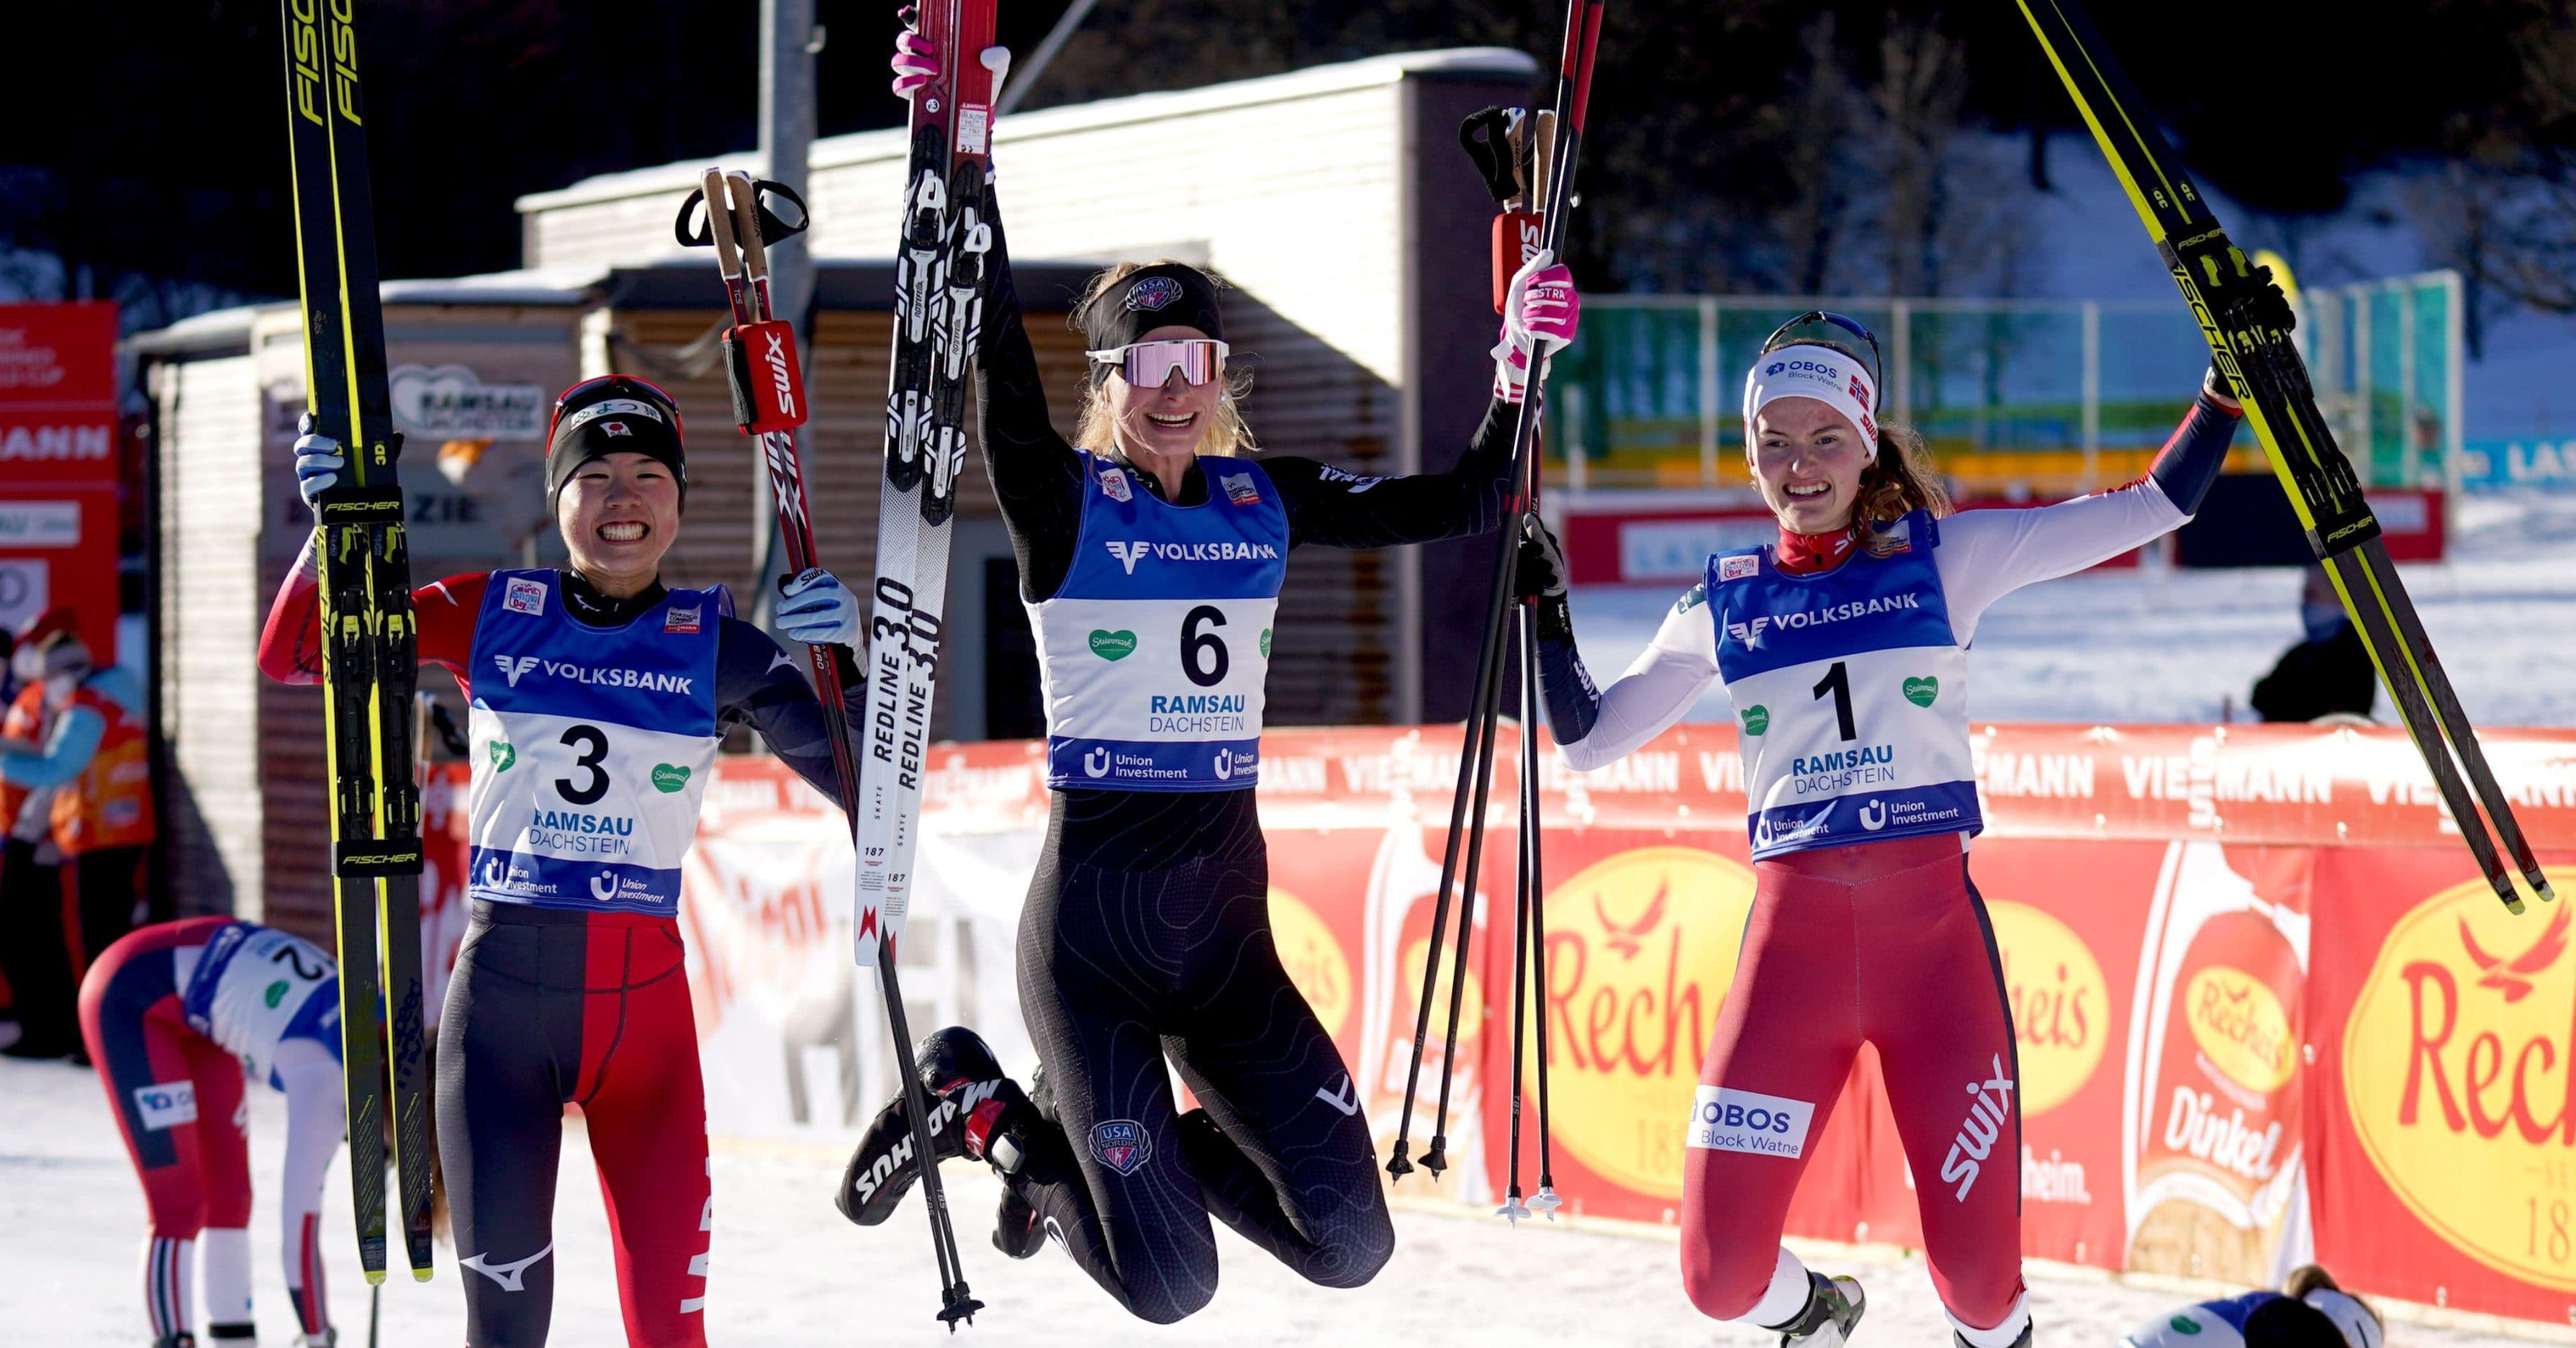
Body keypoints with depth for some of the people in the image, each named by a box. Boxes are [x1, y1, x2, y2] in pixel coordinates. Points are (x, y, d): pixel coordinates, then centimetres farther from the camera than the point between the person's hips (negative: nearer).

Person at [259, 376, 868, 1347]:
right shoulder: (491, 616, 5)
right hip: (502, 985, 0)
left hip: (643, 994, 0)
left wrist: (841, 668, -14)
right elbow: (295, 653, 3)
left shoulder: (716, 647, 5)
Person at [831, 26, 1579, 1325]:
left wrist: (1516, 370, -5)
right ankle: (976, 1103, 20)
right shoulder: (1064, 499, -7)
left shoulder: (1266, 498, 8)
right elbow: (995, 350, -21)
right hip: (1091, 923, -5)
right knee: (1171, 1287, -7)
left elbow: (1461, 504, 9)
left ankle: (1068, 1140, 21)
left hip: (1226, 926, 5)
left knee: (1350, 1244, -1)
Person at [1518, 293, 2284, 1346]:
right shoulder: (1722, 605, 12)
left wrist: (2230, 383, -4)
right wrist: (1546, 614, 8)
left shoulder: (1940, 558, 7)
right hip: (1792, 937, 1)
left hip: (1934, 932, -1)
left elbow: (2149, 510, 5)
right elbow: (1587, 743, 19)